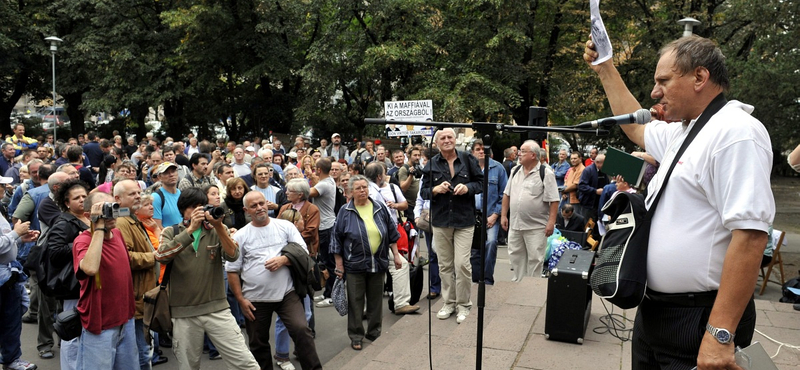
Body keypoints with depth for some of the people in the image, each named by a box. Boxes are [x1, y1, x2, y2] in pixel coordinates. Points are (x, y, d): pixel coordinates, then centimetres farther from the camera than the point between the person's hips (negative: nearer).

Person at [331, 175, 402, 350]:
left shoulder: (380, 209, 5)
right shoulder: (345, 212, -4)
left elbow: (391, 233, 13)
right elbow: (337, 240, -1)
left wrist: (396, 255, 9)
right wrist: (339, 265, -3)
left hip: (378, 262, 3)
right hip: (355, 264, -3)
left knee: (376, 300, 12)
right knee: (355, 301, 3)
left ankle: (374, 333, 26)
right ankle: (356, 336, 16)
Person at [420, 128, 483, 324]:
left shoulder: (468, 159, 2)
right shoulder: (431, 164, 6)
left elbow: (480, 182, 6)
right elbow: (424, 191, 8)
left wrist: (468, 187, -13)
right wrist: (436, 189, -12)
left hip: (464, 219, -2)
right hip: (440, 220, 2)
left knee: (462, 263, -7)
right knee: (444, 264, 8)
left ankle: (463, 304, 8)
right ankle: (449, 302, 22)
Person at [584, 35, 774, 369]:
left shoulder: (736, 132, -19)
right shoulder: (683, 131, 10)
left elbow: (750, 235, -26)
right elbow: (636, 128, 31)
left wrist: (720, 335, -28)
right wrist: (604, 69, 28)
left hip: (698, 319, -9)